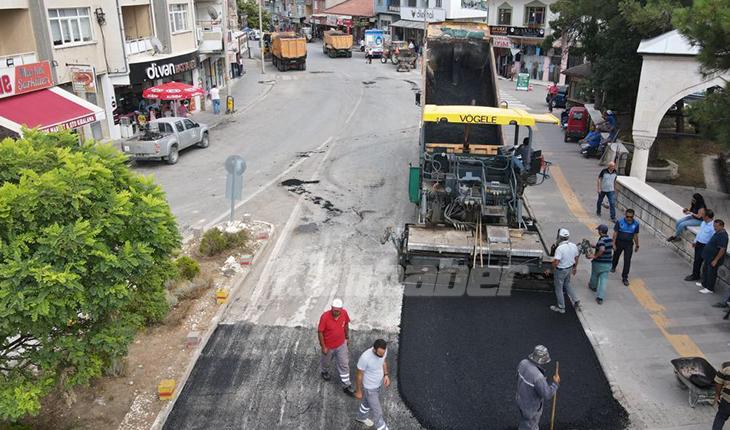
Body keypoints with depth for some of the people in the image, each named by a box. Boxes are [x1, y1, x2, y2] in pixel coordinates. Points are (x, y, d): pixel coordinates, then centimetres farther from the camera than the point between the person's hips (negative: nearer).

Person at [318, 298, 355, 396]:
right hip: (328, 346, -3)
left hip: (341, 344, 3)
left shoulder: (344, 313, -19)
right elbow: (320, 332, -21)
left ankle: (346, 386, 24)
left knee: (344, 365, 9)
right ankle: (324, 371, 59)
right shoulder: (325, 317, -32)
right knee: (326, 361, 25)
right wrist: (323, 347, -16)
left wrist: (347, 337, 12)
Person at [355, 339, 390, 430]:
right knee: (377, 412, 8)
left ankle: (361, 417, 60)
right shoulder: (365, 358, -39)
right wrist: (358, 391, -11)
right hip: (369, 388, -7)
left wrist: (386, 375, -5)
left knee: (367, 401, 33)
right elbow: (359, 375, -22)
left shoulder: (383, 350, -20)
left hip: (378, 383, 7)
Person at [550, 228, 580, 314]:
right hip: (569, 268, 7)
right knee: (567, 285, 29)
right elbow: (576, 258, 7)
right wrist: (575, 267, 22)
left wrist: (553, 266, -8)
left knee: (559, 289, 12)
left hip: (560, 270, -7)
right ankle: (576, 301, 28)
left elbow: (556, 262, -31)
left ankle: (561, 308, 25)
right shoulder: (573, 246, -7)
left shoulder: (560, 248, -30)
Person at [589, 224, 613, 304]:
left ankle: (593, 286, 52)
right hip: (608, 263, 5)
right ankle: (600, 298, 0)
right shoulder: (610, 239, 2)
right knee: (603, 279, 5)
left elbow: (602, 250, -41)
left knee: (594, 275, 24)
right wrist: (594, 246, 20)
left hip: (599, 262, -5)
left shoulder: (601, 240, -24)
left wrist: (594, 256, -29)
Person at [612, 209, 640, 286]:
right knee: (616, 255, 22)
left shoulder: (636, 224, -9)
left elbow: (635, 235, 1)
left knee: (627, 261, -5)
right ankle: (613, 266, 54)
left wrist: (637, 246, 7)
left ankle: (625, 278, 2)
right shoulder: (620, 222, -16)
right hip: (619, 242, 0)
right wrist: (613, 243, -12)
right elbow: (615, 233, -10)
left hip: (629, 244, 0)